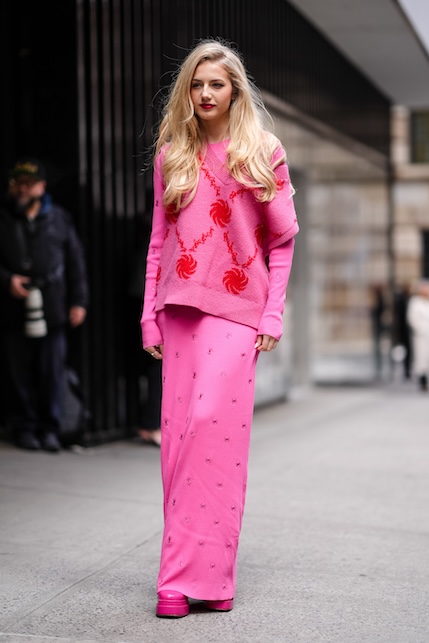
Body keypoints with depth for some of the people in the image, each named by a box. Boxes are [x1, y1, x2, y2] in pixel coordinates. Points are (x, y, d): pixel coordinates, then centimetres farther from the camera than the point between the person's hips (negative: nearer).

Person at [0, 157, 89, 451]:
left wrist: (78, 301, 4)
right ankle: (25, 428, 17)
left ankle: (49, 428, 12)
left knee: (52, 372, 1)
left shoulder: (59, 218, 8)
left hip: (53, 312, 1)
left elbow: (75, 261, 10)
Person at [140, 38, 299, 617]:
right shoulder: (172, 153, 13)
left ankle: (196, 573, -10)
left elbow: (282, 239, 5)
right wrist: (151, 315, 8)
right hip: (180, 307, 3)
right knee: (179, 434, 2)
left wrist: (273, 315, -2)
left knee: (214, 424, -15)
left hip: (236, 308, -3)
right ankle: (186, 572, 12)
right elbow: (159, 239, 13)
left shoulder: (263, 152, 5)